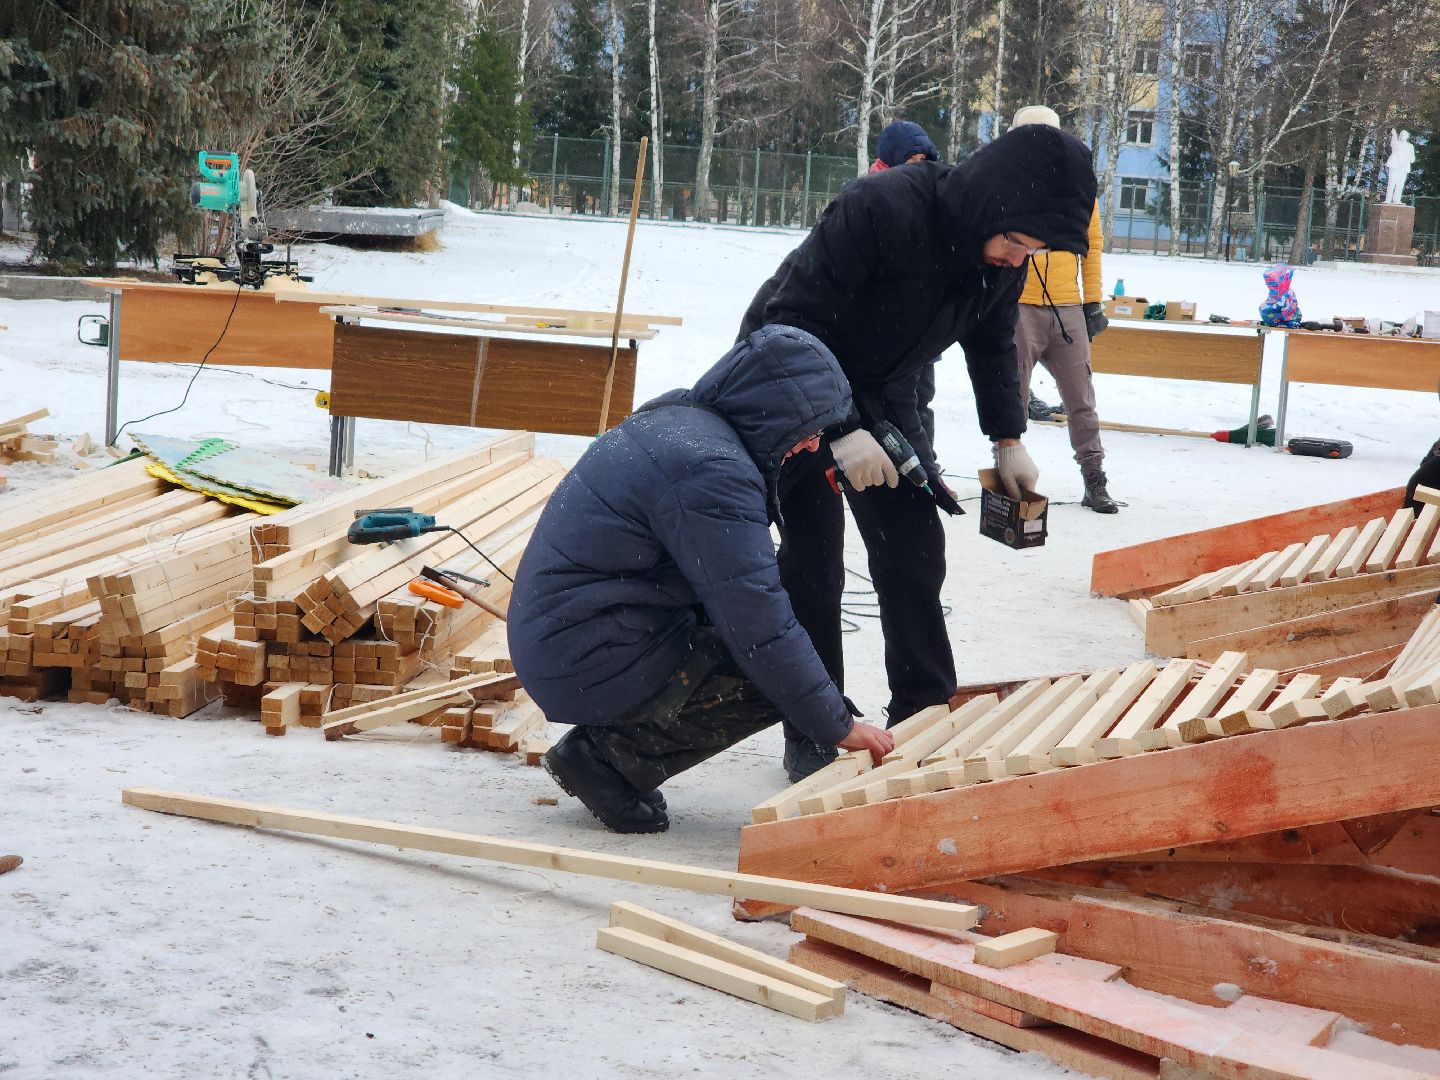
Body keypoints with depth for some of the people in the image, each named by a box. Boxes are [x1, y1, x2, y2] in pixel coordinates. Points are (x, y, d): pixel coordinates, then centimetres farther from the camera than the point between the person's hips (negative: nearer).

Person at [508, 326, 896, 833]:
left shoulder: (676, 417, 10)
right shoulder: (711, 469, -21)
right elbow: (761, 628, -21)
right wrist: (838, 725, -10)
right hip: (588, 666, -10)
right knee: (776, 675, -9)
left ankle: (607, 743, 10)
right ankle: (611, 757, -5)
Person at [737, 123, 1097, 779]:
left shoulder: (1003, 259, -11)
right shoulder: (879, 210, -35)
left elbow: (993, 343, 11)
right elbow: (792, 323, -32)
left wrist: (1008, 439, 5)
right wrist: (842, 431, -35)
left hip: (882, 394, 6)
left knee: (915, 551, 3)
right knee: (814, 553, -11)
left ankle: (924, 716, 16)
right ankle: (811, 735, -2)